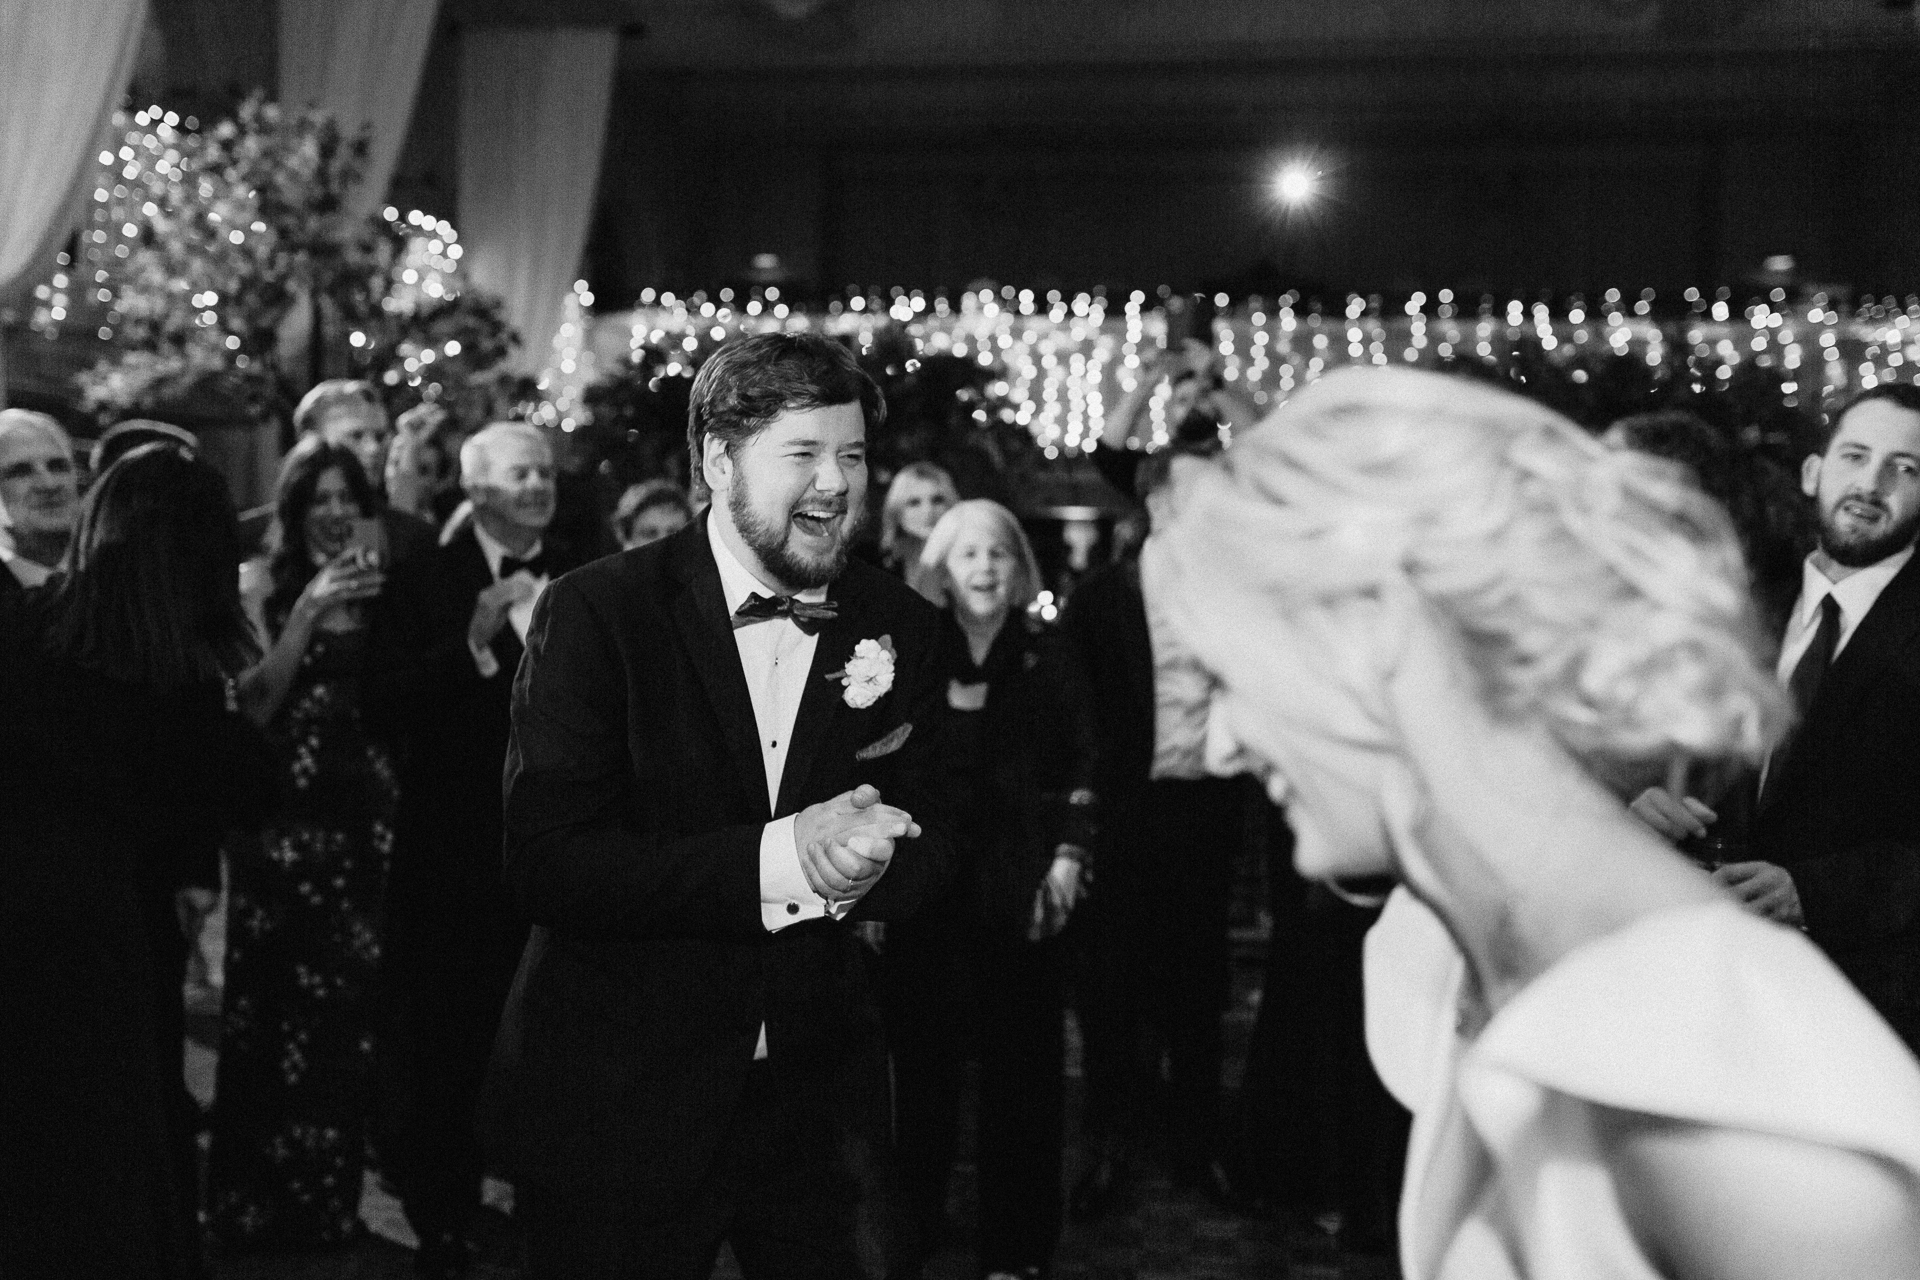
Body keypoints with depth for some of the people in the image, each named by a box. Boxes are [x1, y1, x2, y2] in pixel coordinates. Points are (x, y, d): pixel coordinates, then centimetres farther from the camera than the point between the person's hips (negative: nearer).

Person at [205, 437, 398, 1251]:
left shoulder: (380, 584, 8)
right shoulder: (261, 584, 0)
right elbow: (251, 706, -7)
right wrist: (307, 613, -14)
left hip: (364, 815, 3)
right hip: (283, 816, -3)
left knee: (353, 1004, 5)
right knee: (278, 1005, -1)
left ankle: (329, 1200, 20)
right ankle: (261, 1205, 13)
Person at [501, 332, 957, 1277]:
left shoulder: (903, 630, 1)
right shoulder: (596, 613, -11)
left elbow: (930, 851, 3)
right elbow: (545, 862, -19)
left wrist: (861, 862, -21)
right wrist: (777, 858, -29)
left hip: (822, 1093, 3)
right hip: (624, 1093, -3)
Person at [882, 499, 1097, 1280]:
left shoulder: (1050, 661, 4)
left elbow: (1084, 768, 3)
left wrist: (1069, 854, -7)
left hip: (1019, 888, -1)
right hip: (926, 885, 1)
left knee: (1021, 1063, 3)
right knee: (922, 1058, 5)